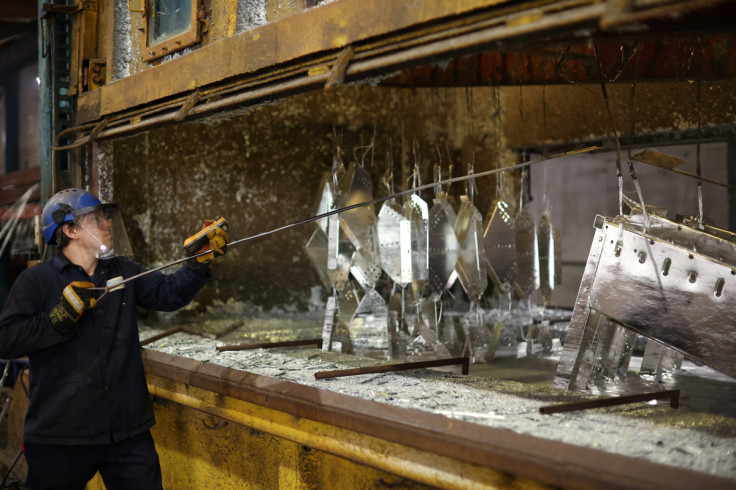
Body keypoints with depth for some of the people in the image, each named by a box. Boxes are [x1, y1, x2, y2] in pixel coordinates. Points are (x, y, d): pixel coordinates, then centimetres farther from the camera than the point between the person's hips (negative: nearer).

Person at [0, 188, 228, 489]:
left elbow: (168, 293, -2)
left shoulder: (124, 273, 11)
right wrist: (62, 317, -20)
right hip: (61, 436, -3)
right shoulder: (35, 281, -3)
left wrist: (200, 261, -16)